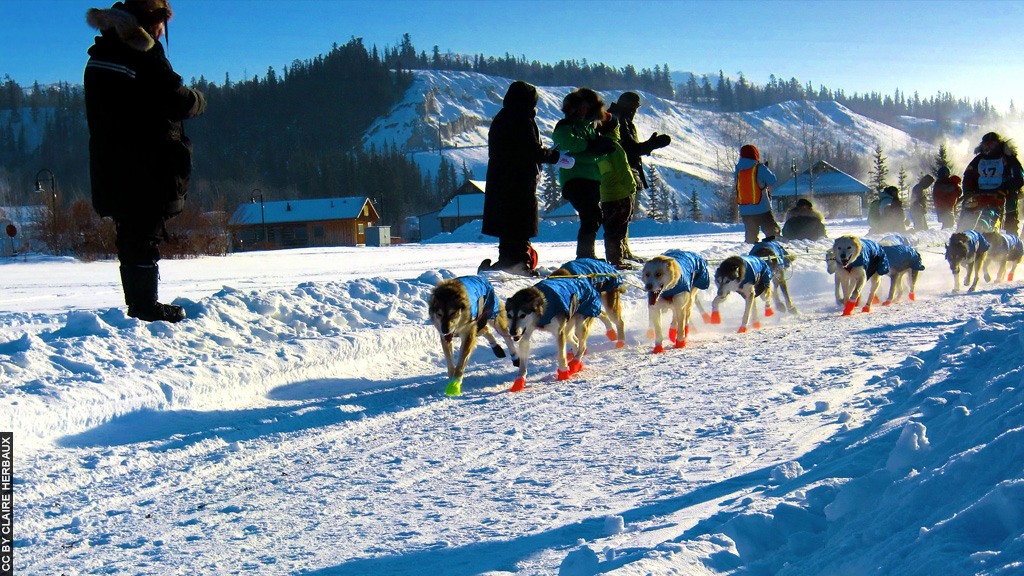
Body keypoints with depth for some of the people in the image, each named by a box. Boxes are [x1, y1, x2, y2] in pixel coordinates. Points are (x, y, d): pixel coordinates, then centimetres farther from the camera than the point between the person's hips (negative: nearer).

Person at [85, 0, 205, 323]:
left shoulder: (101, 52, 13)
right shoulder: (143, 54, -15)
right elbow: (179, 101, -16)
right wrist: (199, 101, 5)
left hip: (108, 167, 8)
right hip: (144, 167, -8)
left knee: (131, 235, 14)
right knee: (145, 234, -3)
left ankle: (138, 304, 20)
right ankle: (146, 308, 1)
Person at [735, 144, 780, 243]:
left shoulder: (738, 169, 4)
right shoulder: (760, 168, -9)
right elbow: (773, 181, -2)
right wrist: (767, 169, 15)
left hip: (744, 210, 5)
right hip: (762, 209, -5)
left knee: (751, 235, 11)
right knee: (772, 232, 0)